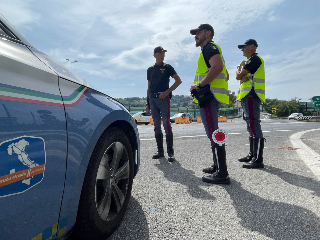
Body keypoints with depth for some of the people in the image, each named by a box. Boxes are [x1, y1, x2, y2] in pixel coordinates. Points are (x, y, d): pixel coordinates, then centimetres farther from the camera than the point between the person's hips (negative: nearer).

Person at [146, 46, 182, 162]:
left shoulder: (167, 67, 7)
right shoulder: (150, 69, 18)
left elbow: (178, 81, 1)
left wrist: (167, 92, -9)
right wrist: (147, 103, 13)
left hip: (163, 98, -4)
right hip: (152, 99, 5)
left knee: (167, 125, -10)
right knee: (157, 126, 5)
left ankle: (170, 152, -5)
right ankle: (160, 151, 13)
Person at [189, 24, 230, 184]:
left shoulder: (209, 47, -3)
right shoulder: (210, 50, 28)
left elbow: (218, 66, -25)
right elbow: (225, 75, 31)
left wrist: (200, 84, -21)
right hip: (210, 97, 11)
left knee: (213, 133, -13)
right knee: (213, 133, 15)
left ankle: (222, 174, -9)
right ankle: (217, 166, 25)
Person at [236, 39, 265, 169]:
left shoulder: (255, 58, -6)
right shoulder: (251, 61, 26)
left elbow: (238, 76, -11)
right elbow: (241, 78, 16)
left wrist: (238, 68, 10)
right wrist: (244, 77, -7)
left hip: (251, 95, -11)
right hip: (248, 96, 11)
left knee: (254, 126, -15)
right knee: (251, 126, 12)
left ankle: (258, 159, -15)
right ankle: (252, 155, 19)